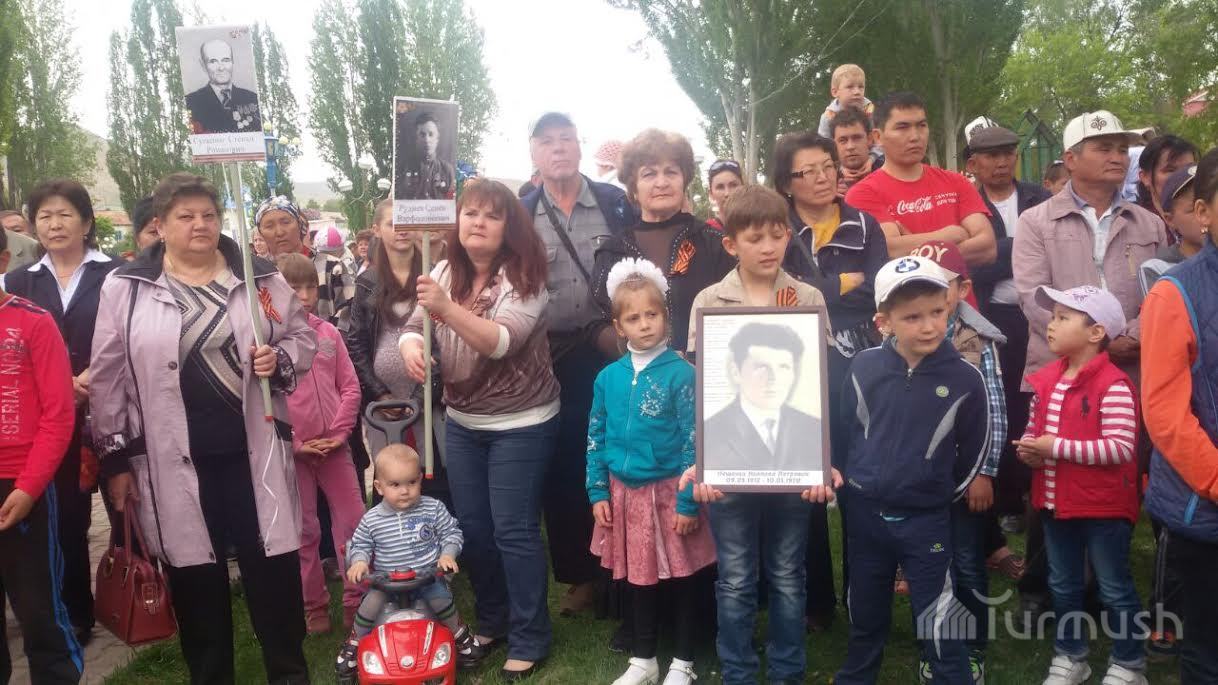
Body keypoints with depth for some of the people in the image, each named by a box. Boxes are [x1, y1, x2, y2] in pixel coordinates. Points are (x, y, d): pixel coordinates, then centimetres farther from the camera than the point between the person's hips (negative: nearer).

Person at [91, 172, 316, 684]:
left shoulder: (259, 278, 4)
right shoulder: (125, 287, 1)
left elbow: (304, 338, 12)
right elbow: (107, 377, 3)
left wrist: (280, 359, -11)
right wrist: (116, 457, 2)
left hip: (254, 450, 1)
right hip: (175, 459, 0)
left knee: (272, 564, 7)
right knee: (195, 574, 10)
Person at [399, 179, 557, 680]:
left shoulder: (523, 277, -17)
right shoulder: (445, 273, 1)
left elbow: (501, 341, -30)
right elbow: (412, 326, -4)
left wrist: (447, 308, -43)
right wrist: (411, 345, -27)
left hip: (521, 425, -6)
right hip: (462, 423, 6)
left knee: (513, 530, -2)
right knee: (472, 526, 14)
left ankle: (529, 639, 14)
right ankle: (491, 621, 33)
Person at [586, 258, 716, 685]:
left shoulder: (680, 374, -10)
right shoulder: (608, 377, 2)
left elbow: (693, 442, -11)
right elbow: (596, 439, 8)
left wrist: (687, 501, -14)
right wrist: (598, 492, 4)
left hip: (669, 492, -3)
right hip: (625, 493, 4)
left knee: (681, 577, 10)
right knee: (638, 577, 16)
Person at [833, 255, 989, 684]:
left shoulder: (965, 378, -13)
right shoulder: (864, 366, -7)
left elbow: (974, 451, -1)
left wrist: (941, 496, 6)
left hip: (927, 519, -3)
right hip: (865, 512, 3)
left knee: (938, 624, 2)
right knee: (865, 614, 20)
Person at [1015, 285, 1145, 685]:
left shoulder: (1113, 385, -20)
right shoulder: (1046, 380, 4)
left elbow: (1120, 448, -26)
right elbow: (1033, 427, 16)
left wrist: (1057, 447, -27)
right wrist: (1029, 448, -7)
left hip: (1103, 507, -7)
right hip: (1056, 502, 7)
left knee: (1114, 588, 9)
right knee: (1063, 586, 19)